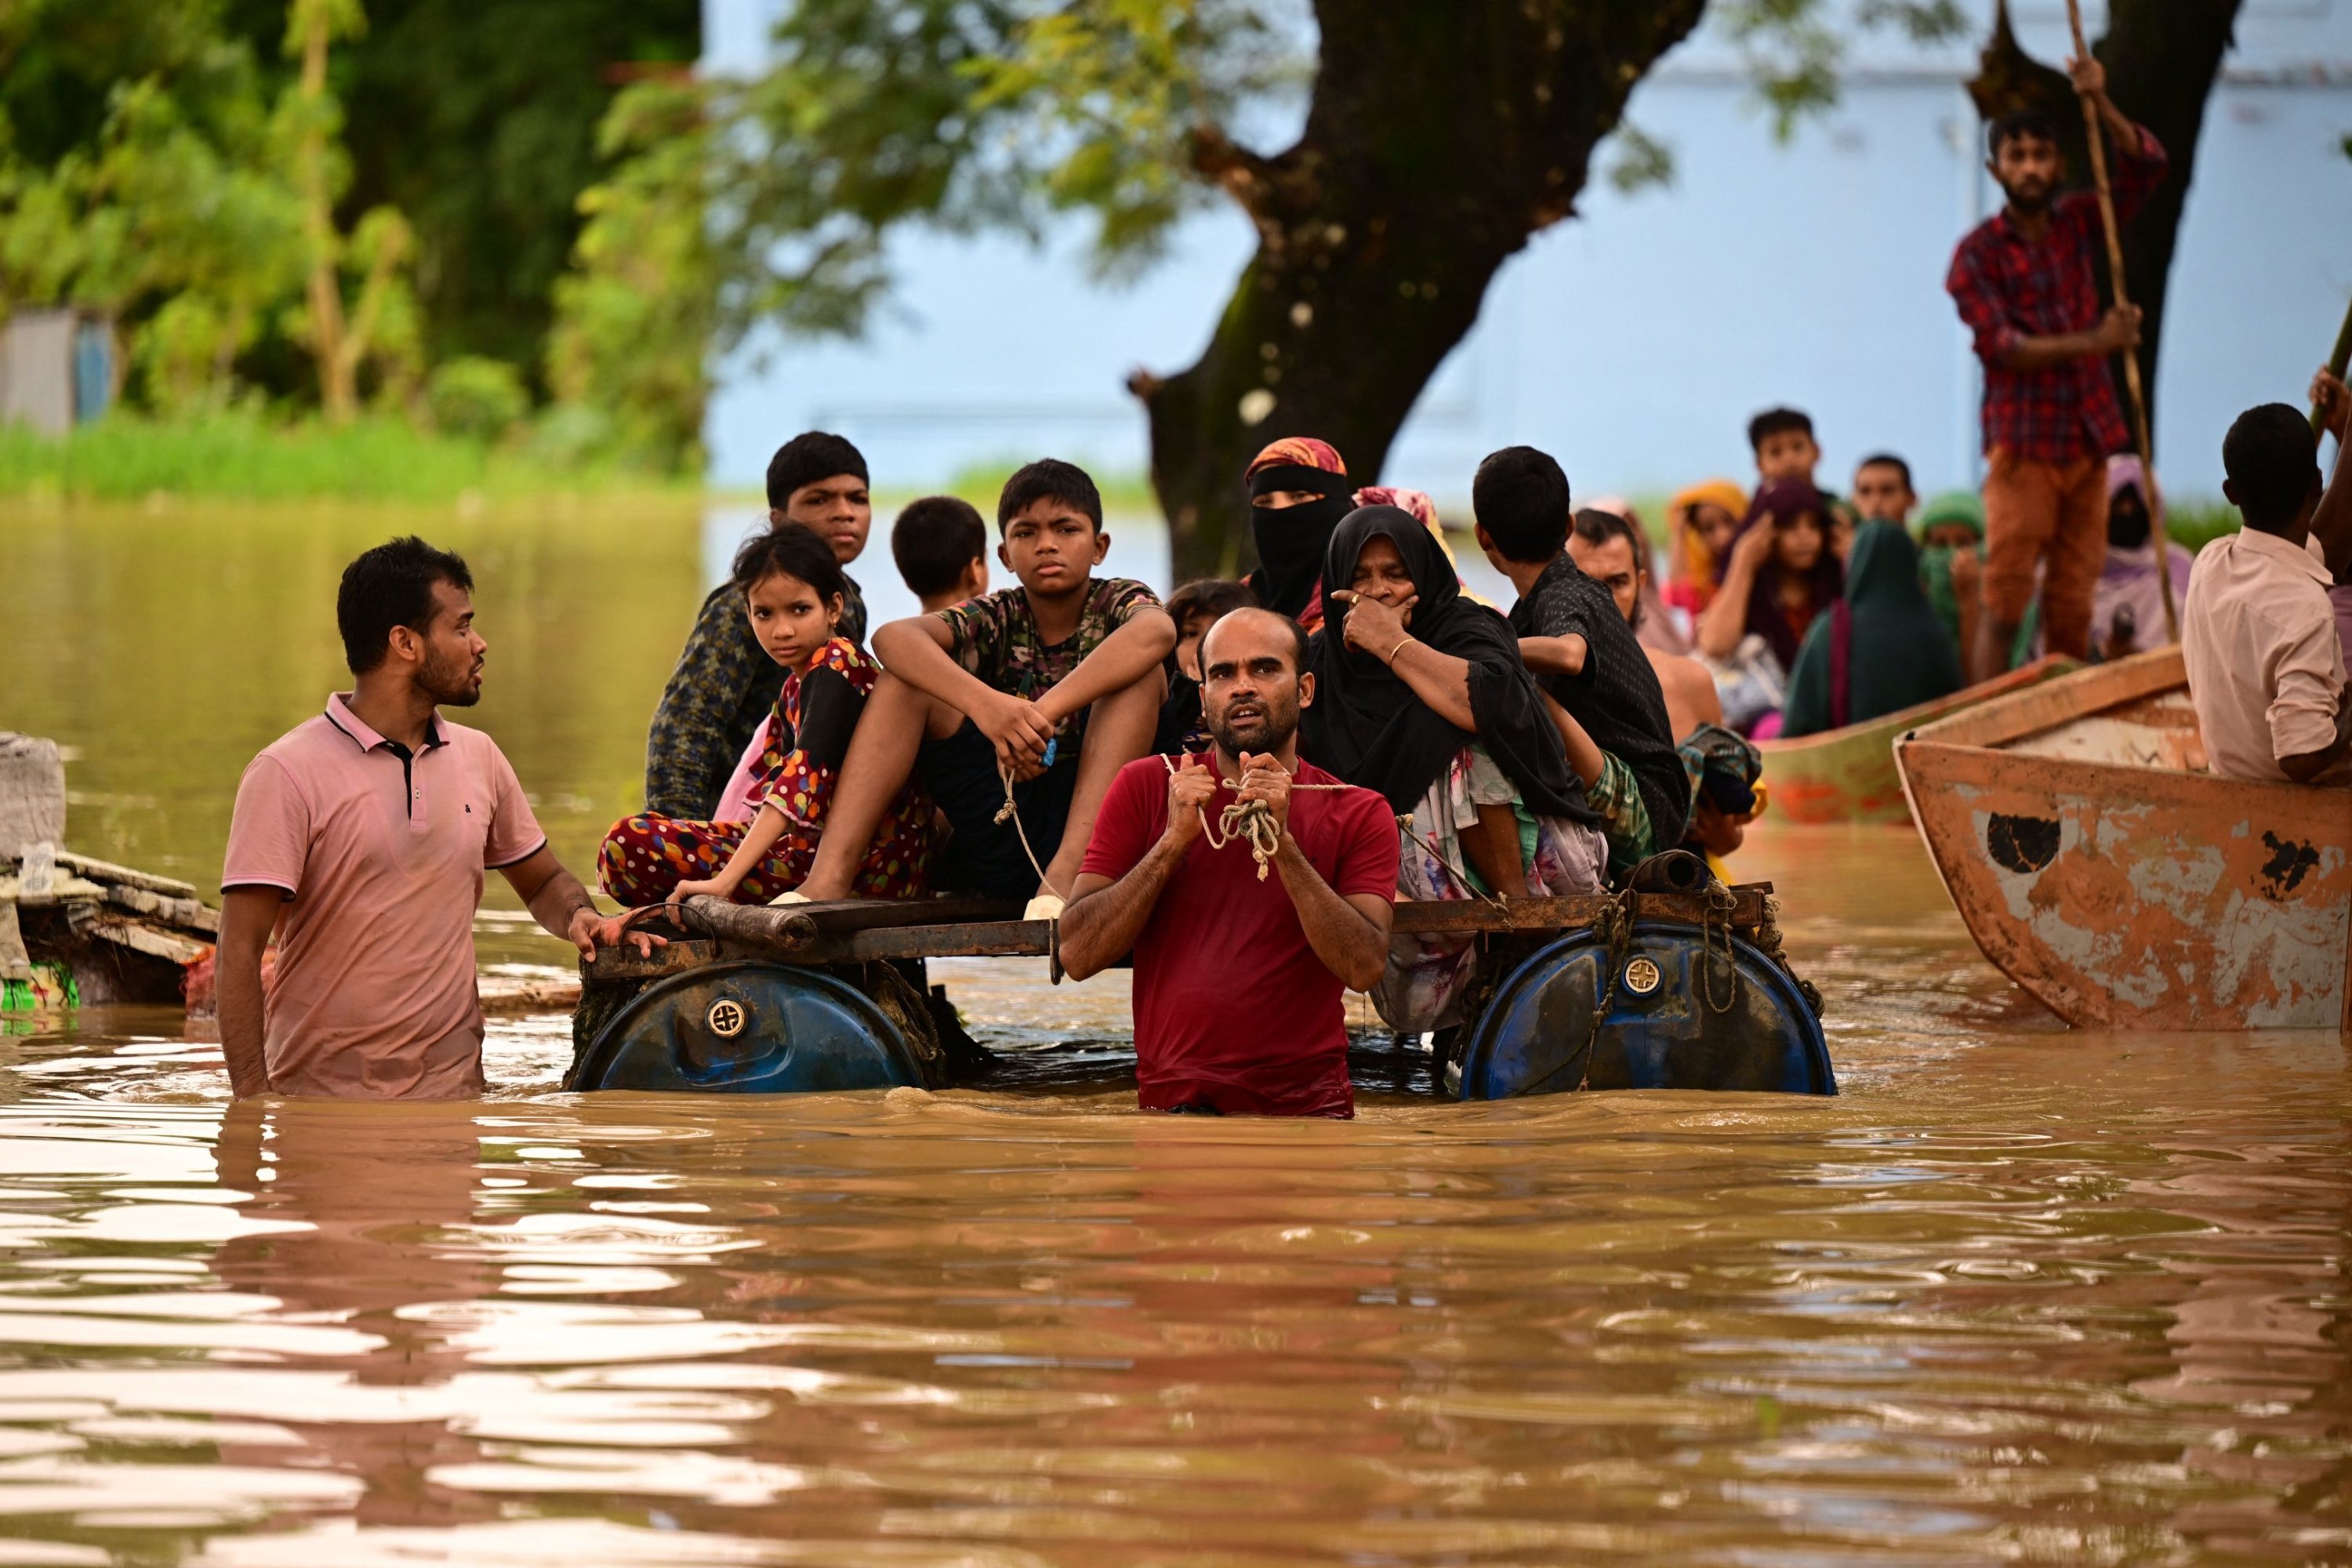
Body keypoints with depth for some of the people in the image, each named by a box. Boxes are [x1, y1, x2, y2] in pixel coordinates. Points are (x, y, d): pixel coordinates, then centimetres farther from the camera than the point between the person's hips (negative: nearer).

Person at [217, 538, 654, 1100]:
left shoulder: (479, 758, 12)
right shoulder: (287, 774, -7)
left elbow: (543, 880, 27)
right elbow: (241, 949, -10)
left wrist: (580, 919, 3)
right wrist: (251, 1098, -19)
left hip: (452, 1091, 4)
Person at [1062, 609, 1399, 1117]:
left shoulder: (1357, 814, 8)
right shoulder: (1146, 788, 10)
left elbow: (1365, 968, -7)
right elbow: (1077, 956, 1)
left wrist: (1282, 842, -14)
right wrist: (1174, 841, -8)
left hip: (1309, 1108, -1)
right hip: (1173, 1102, 1)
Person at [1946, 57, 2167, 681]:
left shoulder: (2077, 224, 11)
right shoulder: (1979, 252, -4)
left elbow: (2146, 167, 4)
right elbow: (2000, 345, -13)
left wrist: (2101, 105, -11)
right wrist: (2093, 342, -21)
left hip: (2087, 441, 5)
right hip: (2023, 446, -5)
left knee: (2072, 607, 5)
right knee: (2005, 603, -9)